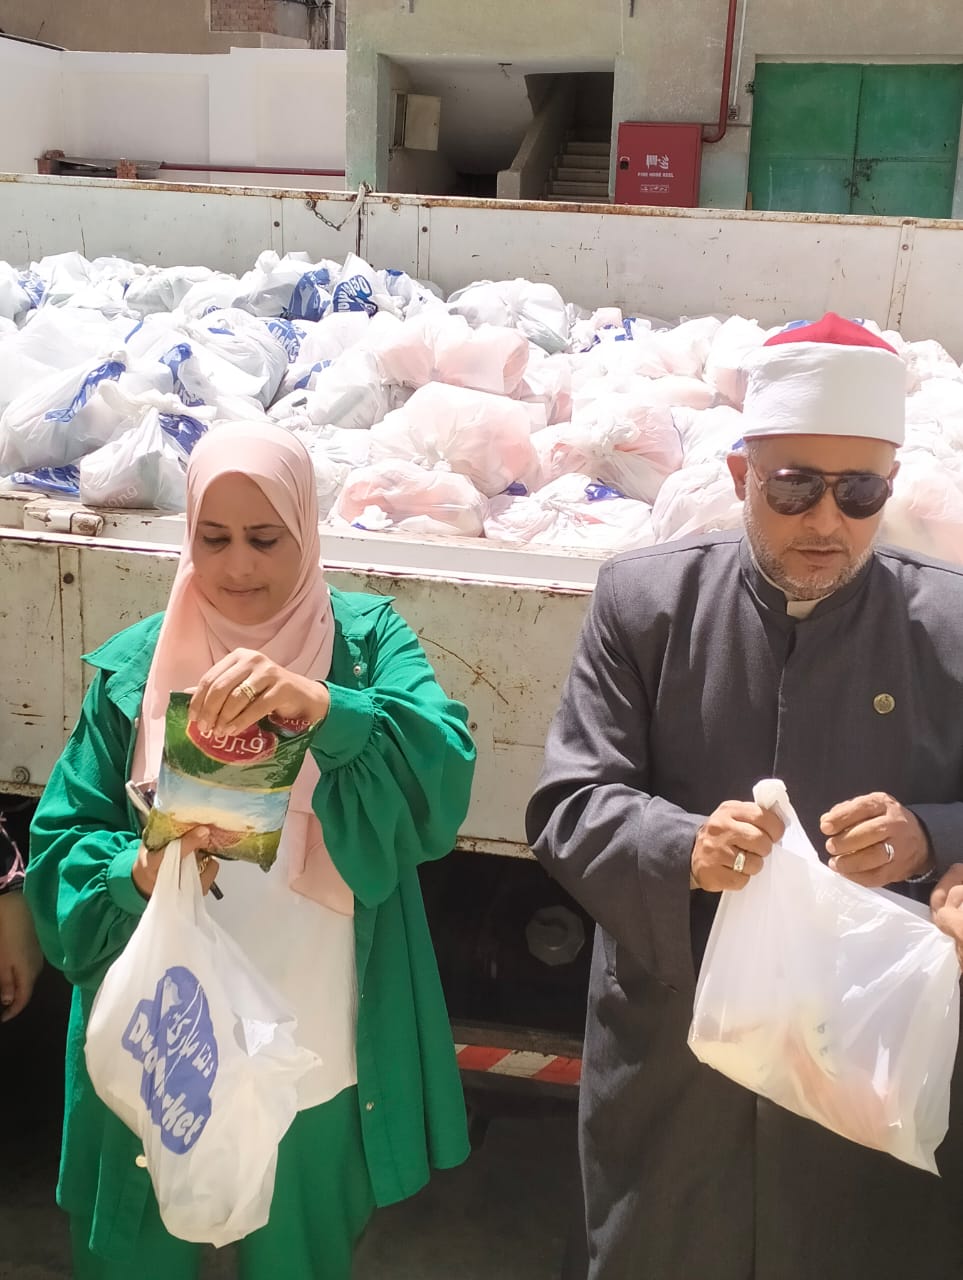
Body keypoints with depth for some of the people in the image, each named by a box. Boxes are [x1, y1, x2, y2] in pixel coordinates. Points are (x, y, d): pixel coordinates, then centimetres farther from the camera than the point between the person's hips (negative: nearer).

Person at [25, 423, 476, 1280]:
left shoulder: (368, 640, -6)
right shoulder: (135, 665, -2)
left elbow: (444, 775, -23)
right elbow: (61, 845, -2)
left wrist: (322, 705, -39)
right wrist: (137, 869, -23)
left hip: (317, 1048, -1)